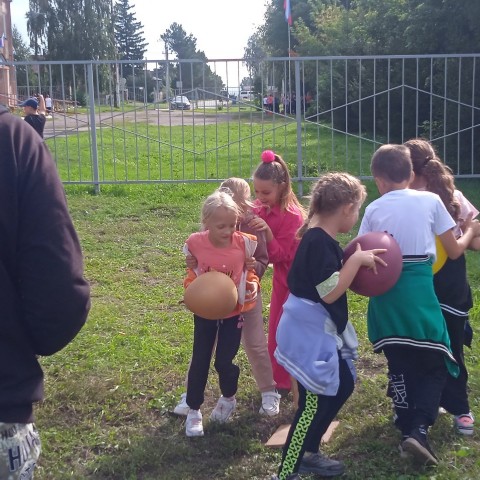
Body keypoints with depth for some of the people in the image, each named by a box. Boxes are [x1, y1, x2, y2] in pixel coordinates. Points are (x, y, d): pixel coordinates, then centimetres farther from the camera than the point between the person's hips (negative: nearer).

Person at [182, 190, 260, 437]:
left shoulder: (244, 243, -19)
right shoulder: (196, 243, -18)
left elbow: (250, 271, 1)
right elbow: (192, 273, 0)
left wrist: (253, 283, -18)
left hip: (232, 312, -1)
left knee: (224, 362, 1)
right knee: (199, 361, 6)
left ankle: (228, 399, 33)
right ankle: (194, 411, 23)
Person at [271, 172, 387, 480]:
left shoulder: (319, 238, 8)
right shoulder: (320, 242, -23)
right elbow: (330, 292, -26)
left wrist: (358, 261, 7)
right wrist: (357, 260, -19)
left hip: (320, 332, 11)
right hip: (310, 334, -11)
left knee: (342, 386, 21)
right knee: (314, 402, -3)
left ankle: (307, 454, 32)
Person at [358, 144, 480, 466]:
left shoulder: (374, 209, 4)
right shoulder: (430, 200, 1)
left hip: (386, 291, 3)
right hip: (419, 290, -2)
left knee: (399, 363, 16)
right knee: (436, 364, 7)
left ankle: (407, 427, 20)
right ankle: (418, 429, -9)